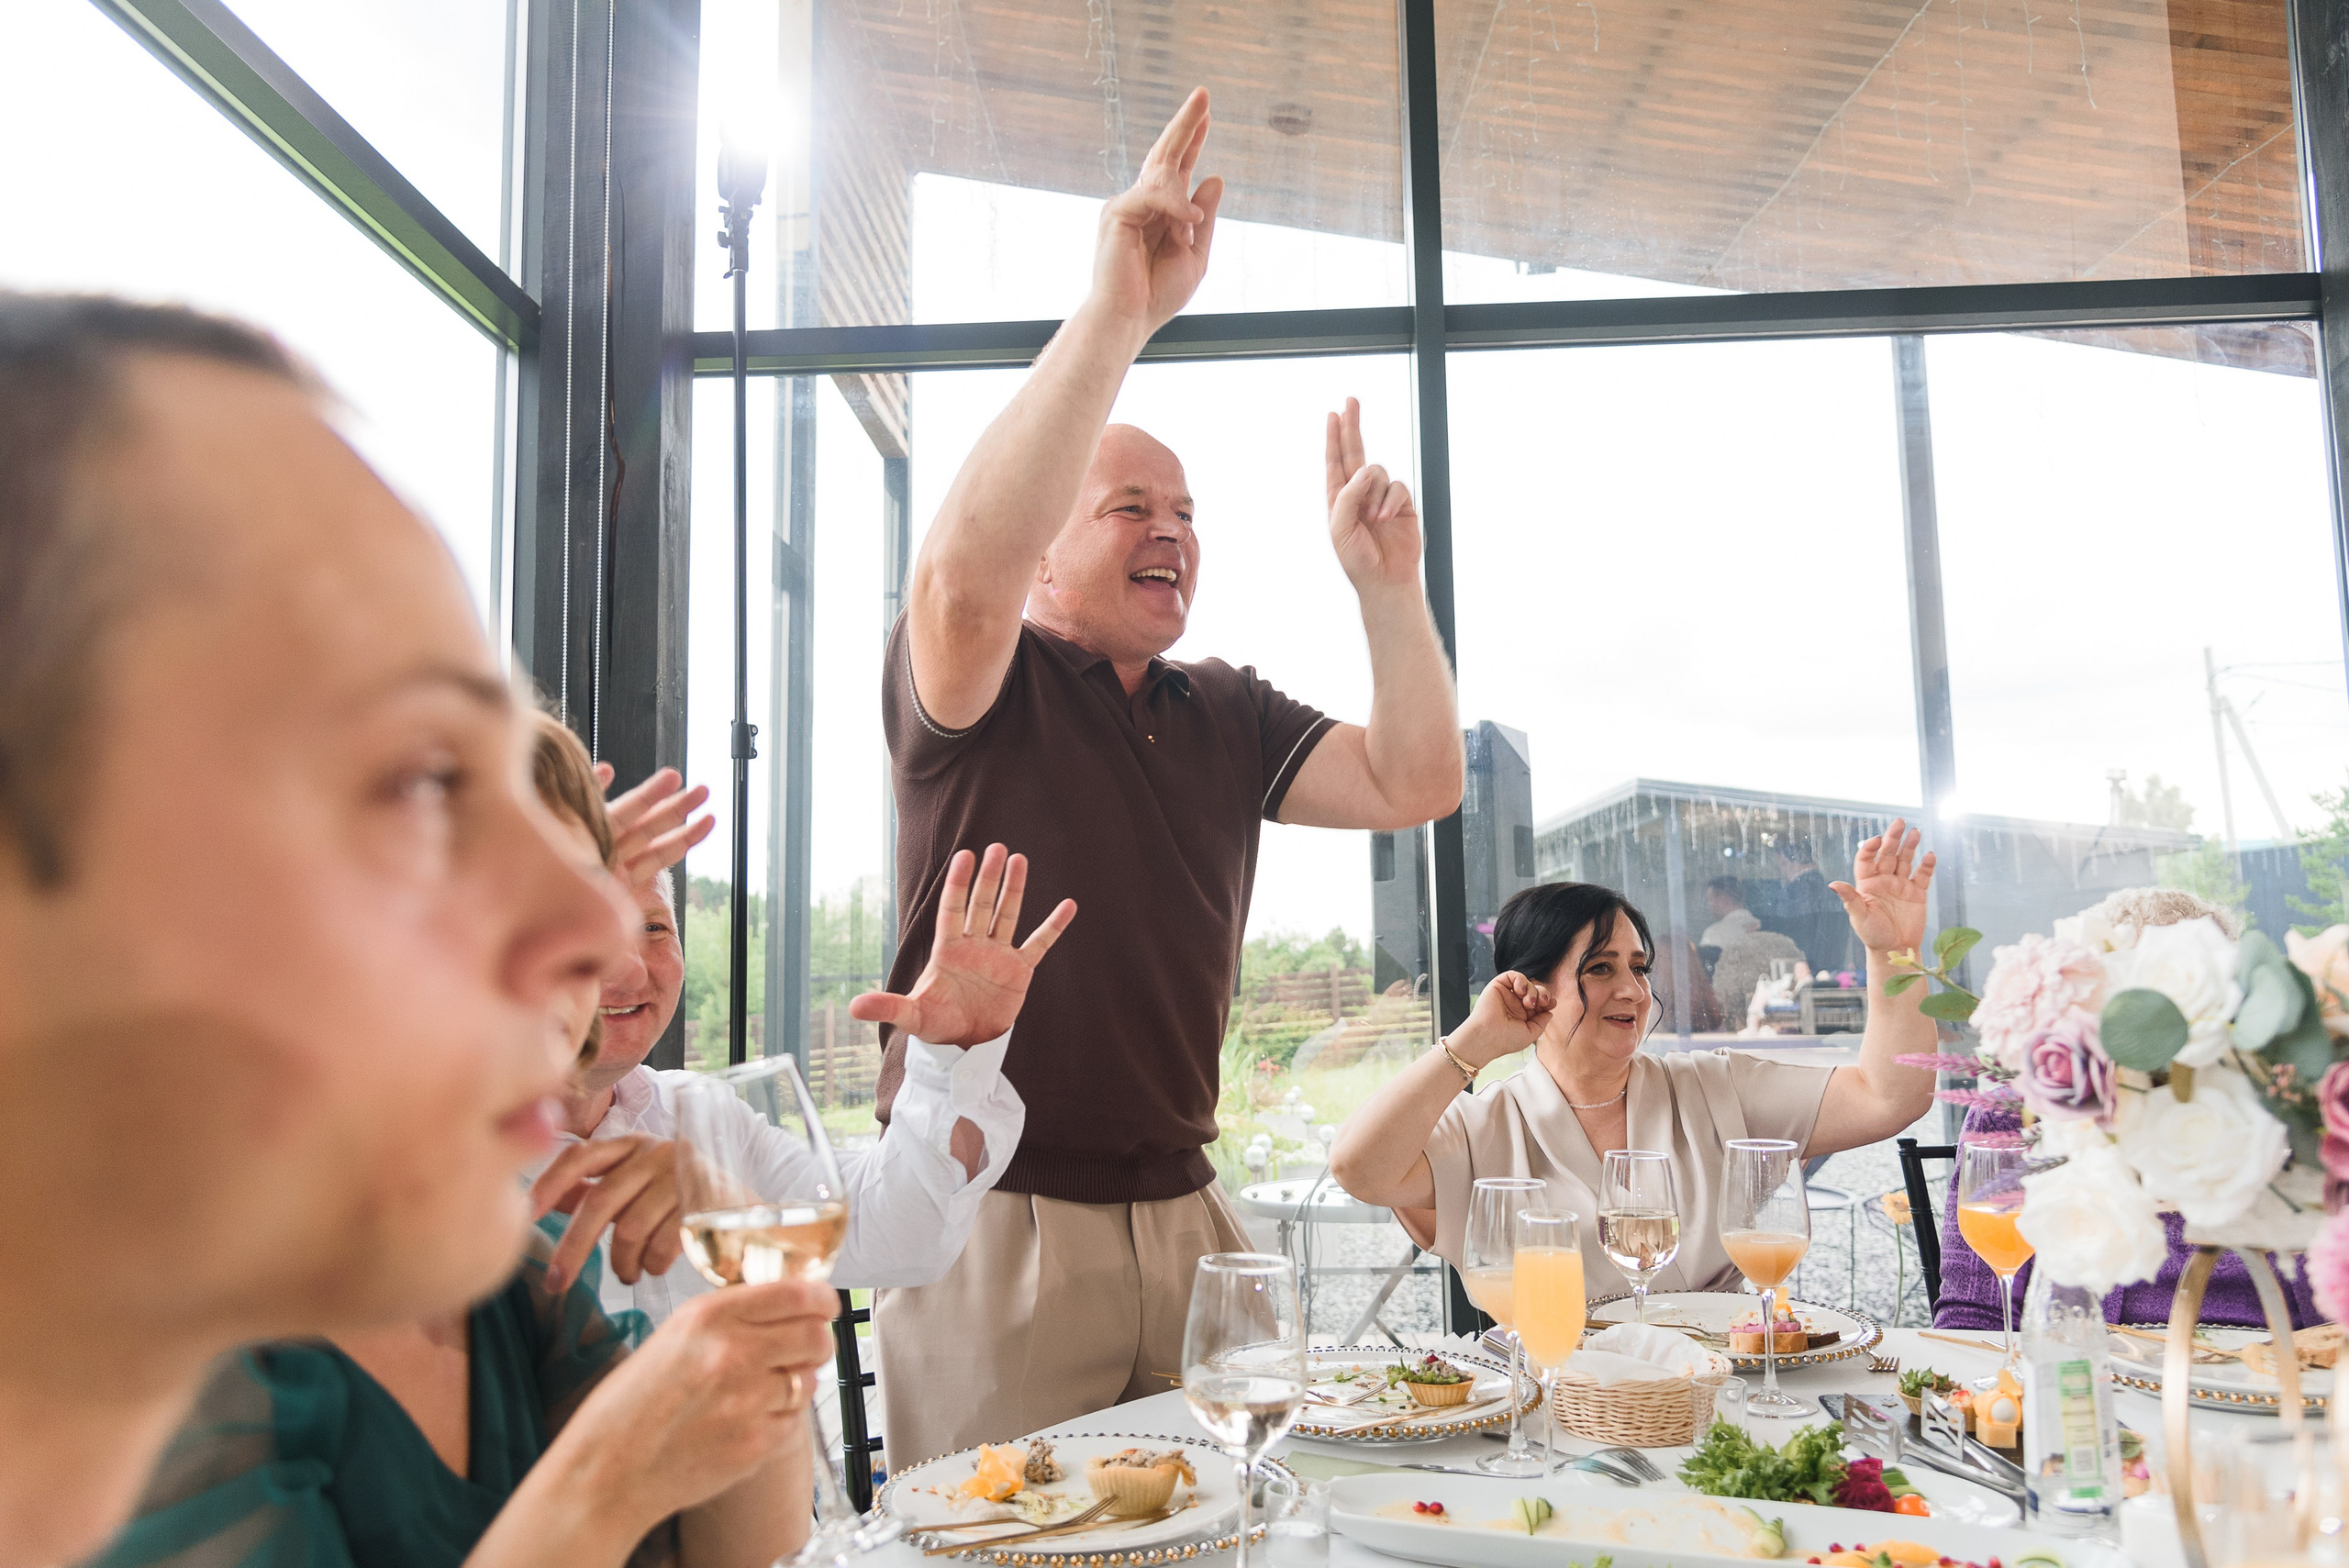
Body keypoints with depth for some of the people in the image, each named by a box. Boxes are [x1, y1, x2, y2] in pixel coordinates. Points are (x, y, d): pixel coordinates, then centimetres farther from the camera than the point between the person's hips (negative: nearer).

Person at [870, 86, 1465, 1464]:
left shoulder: (1228, 713, 13)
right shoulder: (982, 684, -5)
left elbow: (1416, 784, 5)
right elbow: (961, 576, -28)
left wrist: (1387, 581, -5)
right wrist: (1118, 313, -33)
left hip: (1188, 1217, 5)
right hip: (995, 1228, -5)